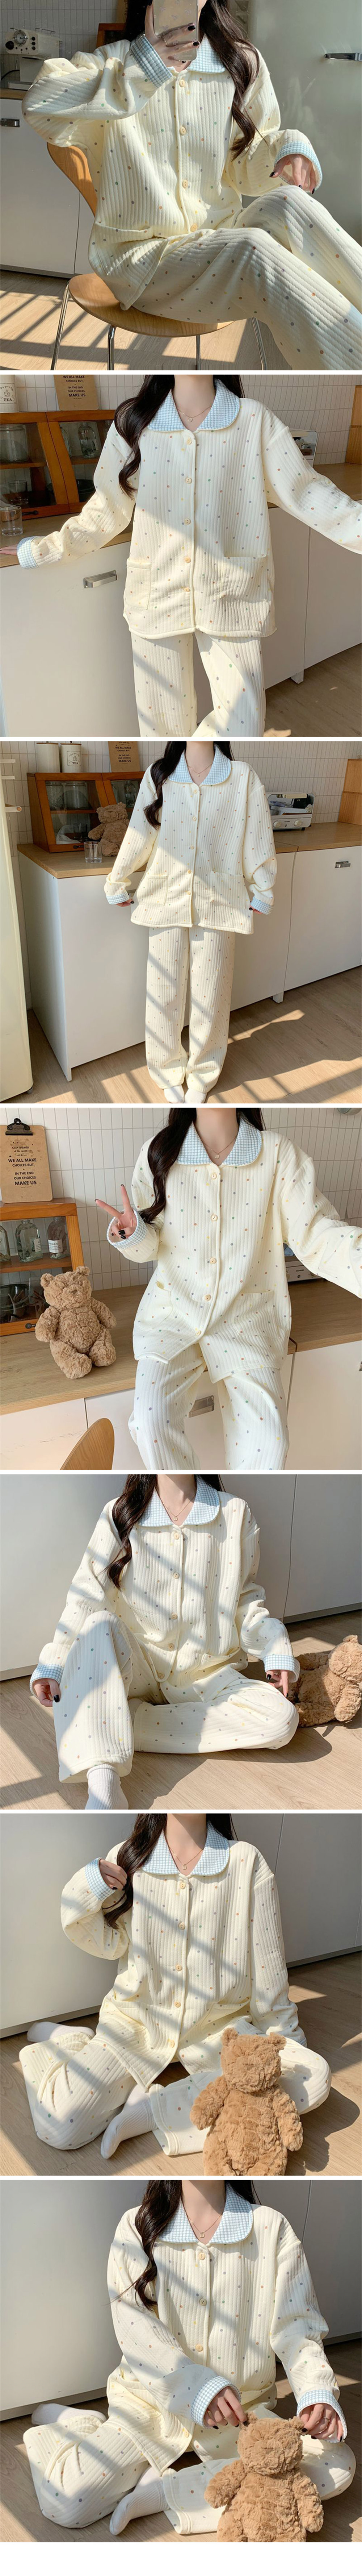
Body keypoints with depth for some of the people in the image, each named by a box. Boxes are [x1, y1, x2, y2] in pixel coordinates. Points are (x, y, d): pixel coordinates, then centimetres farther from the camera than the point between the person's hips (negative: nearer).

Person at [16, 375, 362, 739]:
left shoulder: (255, 422, -3)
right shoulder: (133, 424, 1)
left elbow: (307, 494, -4)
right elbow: (106, 511, 8)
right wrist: (40, 551, 7)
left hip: (232, 596, -1)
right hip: (158, 595, 1)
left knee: (243, 725, -4)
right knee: (164, 724, 8)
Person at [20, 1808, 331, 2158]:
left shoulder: (246, 1862, -5)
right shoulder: (128, 1861, -2)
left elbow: (268, 1962, 0)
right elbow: (111, 1945, 6)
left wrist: (282, 2036, 0)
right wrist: (87, 1893, -10)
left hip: (218, 2024, 1)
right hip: (137, 2020, -1)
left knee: (314, 2078, -27)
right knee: (61, 2127, -21)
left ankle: (154, 2108, -19)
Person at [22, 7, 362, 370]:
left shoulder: (243, 64, 9)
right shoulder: (115, 62, -1)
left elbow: (246, 169, 17)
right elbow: (40, 105, -21)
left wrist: (288, 147, -6)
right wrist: (139, 70, -20)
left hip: (220, 235, 4)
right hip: (143, 251, -4)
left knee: (287, 203, -28)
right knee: (253, 249, -32)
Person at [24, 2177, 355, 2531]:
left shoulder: (272, 2228, -1)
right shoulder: (137, 2228, -4)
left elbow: (297, 2326, -4)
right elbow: (133, 2325, -13)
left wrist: (318, 2394, -25)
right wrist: (197, 2388, -29)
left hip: (243, 2408, 3)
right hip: (152, 2398, -2)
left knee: (338, 2466, -25)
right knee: (68, 2503, -24)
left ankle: (165, 2490, -15)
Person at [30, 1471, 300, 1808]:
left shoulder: (236, 1515, 4)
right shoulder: (119, 1516, 2)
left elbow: (247, 1600, 8)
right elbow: (86, 1596, -2)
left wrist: (275, 1649, -8)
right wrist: (52, 1665, -12)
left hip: (206, 1673, 1)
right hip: (137, 1666, -1)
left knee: (282, 1719, -25)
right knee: (101, 1625, -32)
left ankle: (122, 1722, -24)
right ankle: (101, 1779, -46)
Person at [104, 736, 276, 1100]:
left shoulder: (243, 778, -1)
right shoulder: (158, 776, 3)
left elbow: (258, 838, 3)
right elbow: (138, 835, 8)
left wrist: (262, 894, 6)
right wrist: (117, 885, 14)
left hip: (218, 903, -1)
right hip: (166, 901, 1)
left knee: (210, 996, 6)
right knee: (164, 994, 5)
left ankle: (202, 1074, 24)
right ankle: (170, 1072, 23)